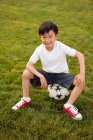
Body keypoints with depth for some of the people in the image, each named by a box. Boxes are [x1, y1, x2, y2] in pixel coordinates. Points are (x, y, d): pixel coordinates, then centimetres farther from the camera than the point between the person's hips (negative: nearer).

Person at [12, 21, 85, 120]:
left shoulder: (61, 47, -23)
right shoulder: (39, 49, -17)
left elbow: (80, 55, -22)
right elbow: (29, 65, -20)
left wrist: (82, 74, -33)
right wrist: (41, 76, -34)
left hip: (62, 75, -1)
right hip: (47, 74, 2)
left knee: (81, 81, -28)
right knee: (26, 73, -20)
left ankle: (69, 106, -18)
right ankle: (26, 99, -3)